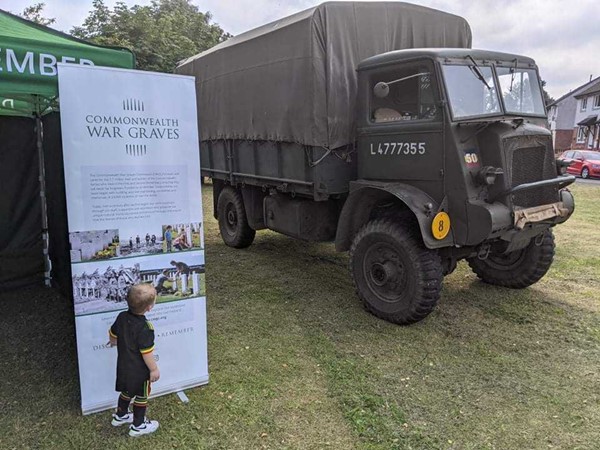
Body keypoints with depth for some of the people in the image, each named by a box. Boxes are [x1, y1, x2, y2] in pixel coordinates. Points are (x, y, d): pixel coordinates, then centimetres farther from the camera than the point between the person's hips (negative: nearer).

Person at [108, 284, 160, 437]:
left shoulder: (122, 317, -10)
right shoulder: (145, 328, -32)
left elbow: (112, 334, 9)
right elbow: (146, 353, -26)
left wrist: (114, 341, 32)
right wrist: (154, 369, -12)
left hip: (123, 366, 7)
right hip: (140, 371, -7)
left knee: (127, 391, 28)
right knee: (141, 396, 15)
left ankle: (120, 416, 48)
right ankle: (138, 426, 30)